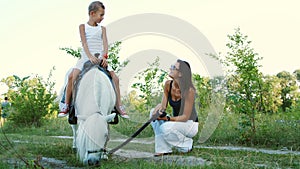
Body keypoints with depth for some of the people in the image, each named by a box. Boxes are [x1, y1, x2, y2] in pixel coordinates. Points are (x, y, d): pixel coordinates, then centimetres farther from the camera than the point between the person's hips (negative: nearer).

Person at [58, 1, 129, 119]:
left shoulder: (102, 29, 14)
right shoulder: (83, 27, 6)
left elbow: (105, 43, 0)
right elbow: (84, 43, -8)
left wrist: (104, 56, -19)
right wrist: (90, 56, -24)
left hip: (100, 59, 2)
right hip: (86, 58, -2)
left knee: (115, 78, -13)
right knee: (72, 76, -22)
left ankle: (119, 105, -3)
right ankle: (66, 105, -11)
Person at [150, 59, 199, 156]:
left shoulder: (189, 90, -25)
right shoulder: (168, 84, -7)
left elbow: (185, 117, -24)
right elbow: (163, 105, -2)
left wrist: (168, 119, -36)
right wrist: (159, 108, -26)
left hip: (190, 124, -7)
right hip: (176, 122, 7)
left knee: (165, 127, -32)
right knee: (154, 112, -15)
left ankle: (187, 144, -3)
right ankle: (163, 149, -12)